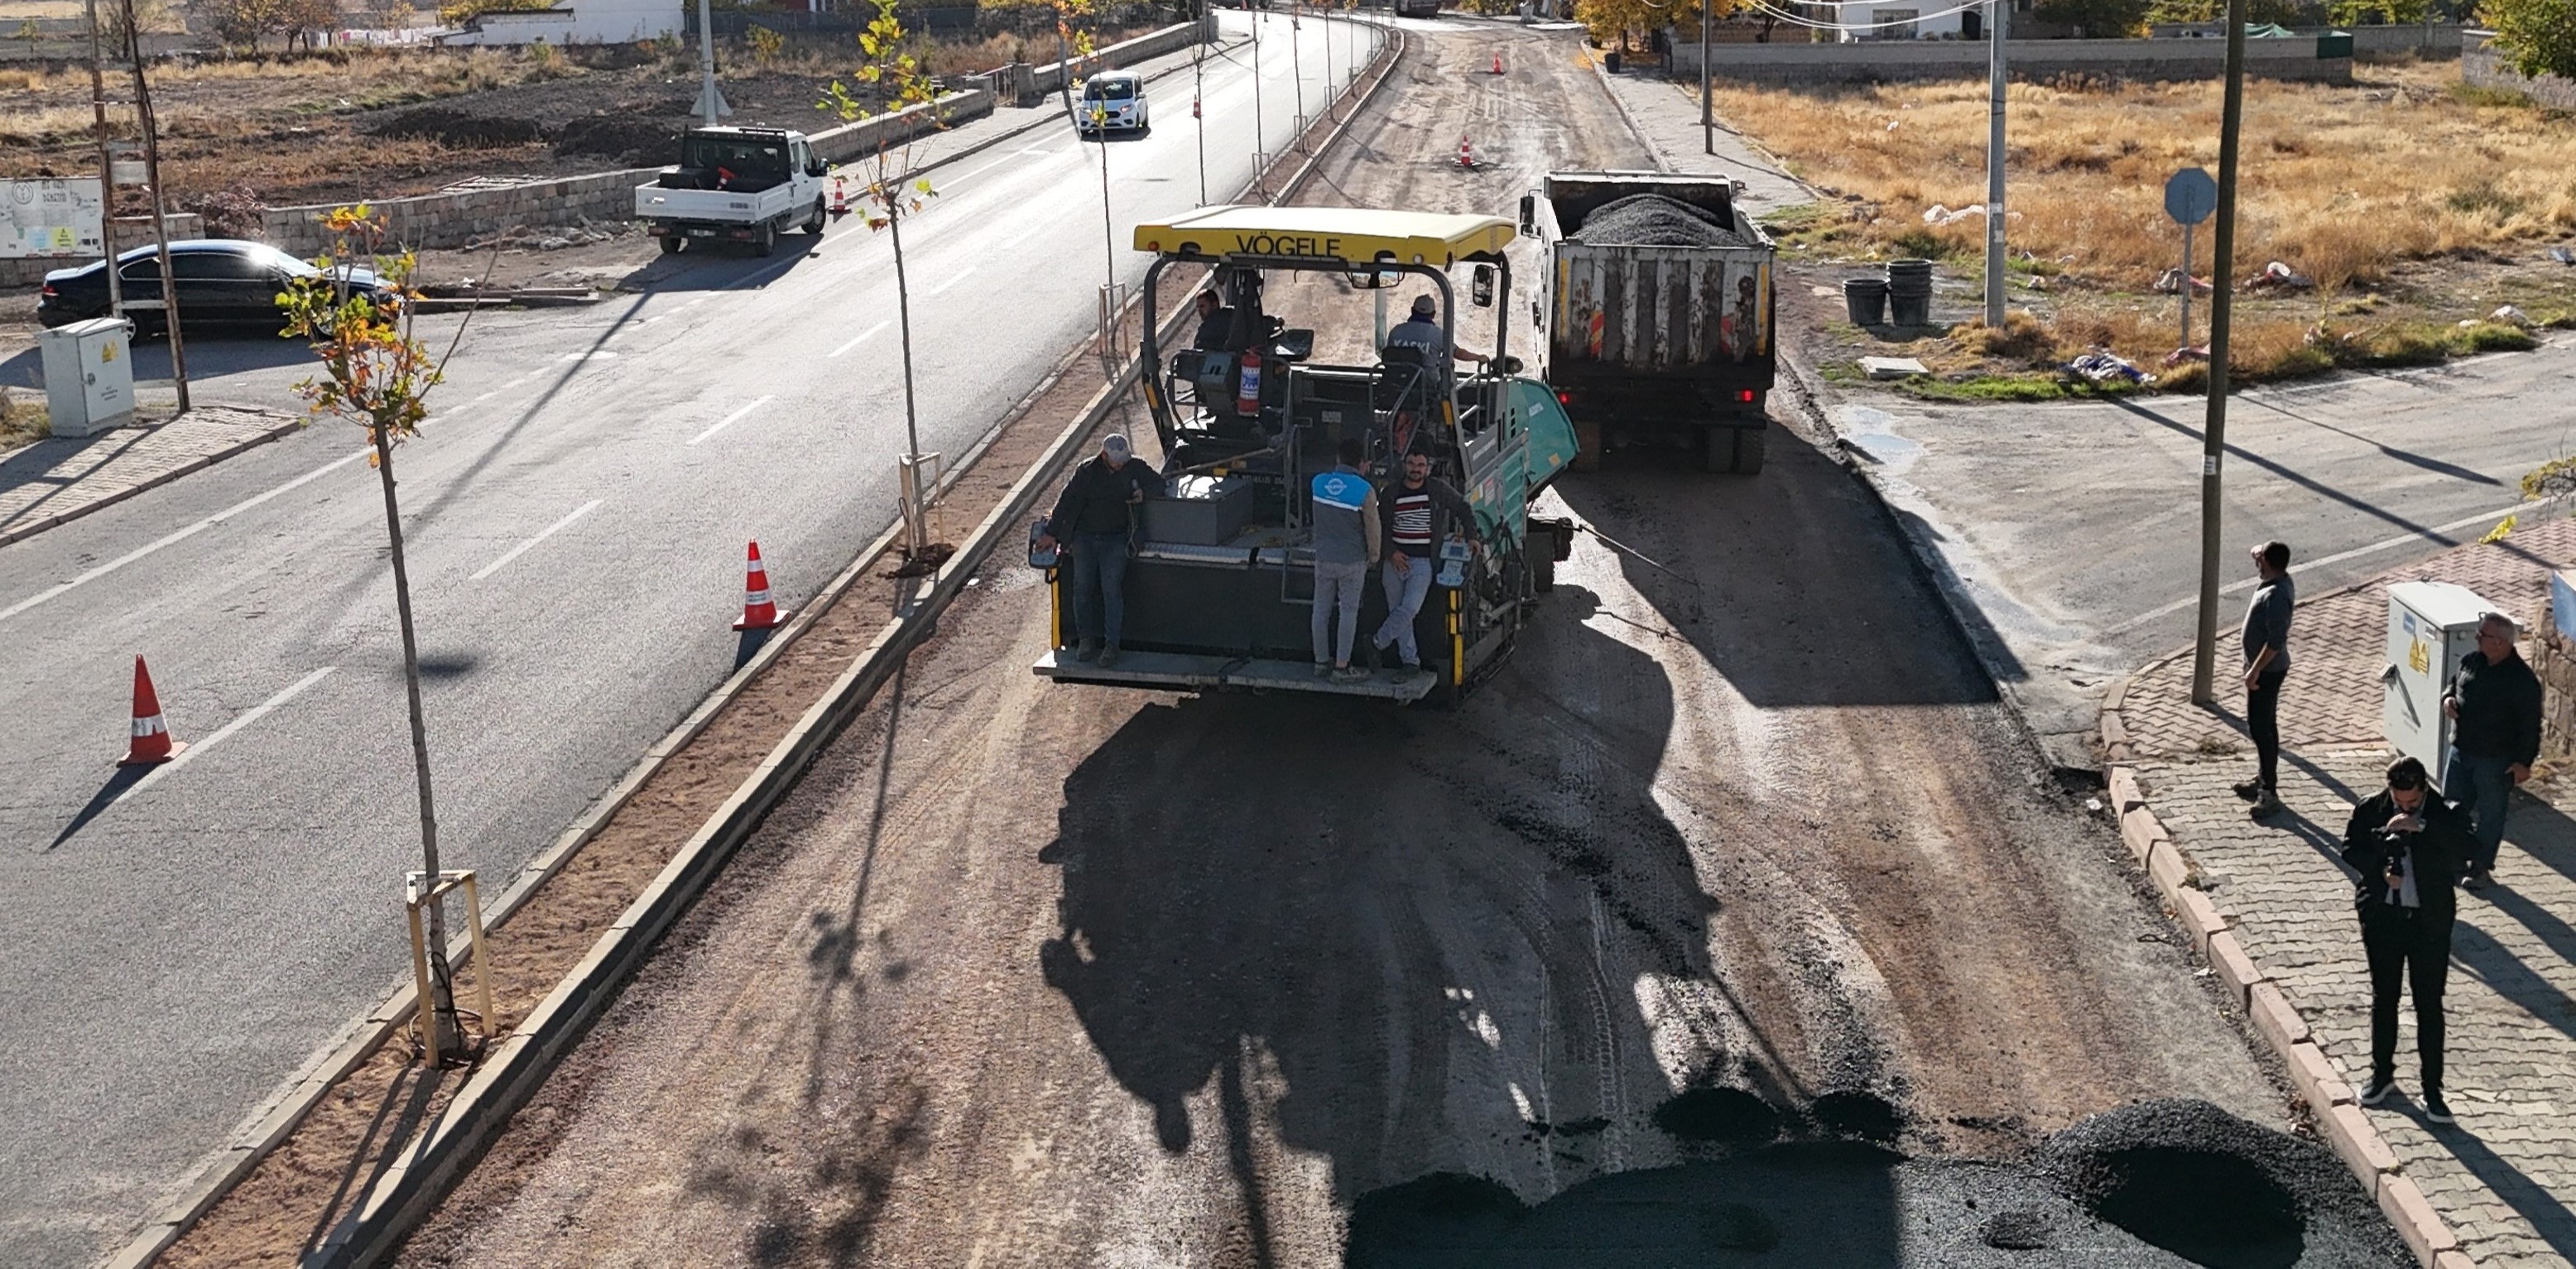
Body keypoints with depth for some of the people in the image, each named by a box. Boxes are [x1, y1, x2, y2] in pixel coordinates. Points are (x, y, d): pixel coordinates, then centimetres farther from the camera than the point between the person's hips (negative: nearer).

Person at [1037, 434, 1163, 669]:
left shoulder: (1134, 469, 4)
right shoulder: (1086, 472, 3)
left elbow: (1159, 484, 13)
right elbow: (1066, 502, 3)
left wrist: (1144, 493, -11)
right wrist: (1051, 533, -3)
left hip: (1115, 537, -1)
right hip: (1085, 536, 1)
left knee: (1111, 587, -14)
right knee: (1082, 586, -7)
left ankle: (1112, 644, -11)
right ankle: (1086, 638, 5)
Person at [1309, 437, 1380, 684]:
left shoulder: (1318, 483, -4)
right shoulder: (1364, 491, -17)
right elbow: (1372, 527, -9)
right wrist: (1373, 556, 5)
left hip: (1323, 558, 4)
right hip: (1352, 561, -4)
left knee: (1322, 610, 13)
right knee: (1349, 613, 5)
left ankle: (1321, 662, 22)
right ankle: (1341, 668, 8)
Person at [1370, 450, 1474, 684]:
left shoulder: (1440, 490, 1)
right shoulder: (1390, 494, 5)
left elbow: (1464, 509, 14)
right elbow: (1380, 528, 8)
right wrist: (1391, 552, -5)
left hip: (1423, 562, -3)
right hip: (1396, 560, 3)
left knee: (1409, 609, -16)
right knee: (1398, 612, 4)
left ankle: (1377, 643, 4)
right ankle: (1411, 662, 11)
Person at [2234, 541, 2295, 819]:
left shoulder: (2276, 596, -29)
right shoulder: (2280, 581, 2)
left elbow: (2276, 640, -30)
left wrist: (2255, 670, -25)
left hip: (2267, 670, -11)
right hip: (2266, 667, 11)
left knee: (2260, 728, -7)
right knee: (2264, 725, 20)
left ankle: (2270, 794, -3)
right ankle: (2263, 780, 33)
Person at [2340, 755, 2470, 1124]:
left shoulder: (2445, 815, -11)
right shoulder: (2371, 809, -5)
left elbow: (2465, 848, -26)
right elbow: (2350, 848, 3)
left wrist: (2422, 826, -34)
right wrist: (2379, 869, -14)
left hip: (2429, 921, -2)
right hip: (2382, 916, 2)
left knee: (2429, 1005, 3)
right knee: (2384, 998, 15)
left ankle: (2432, 1090, 12)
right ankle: (2382, 1073, 31)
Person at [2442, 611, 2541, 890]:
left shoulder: (2522, 679, -20)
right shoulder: (2470, 661, -1)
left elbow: (2530, 725, -16)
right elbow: (2453, 684, 19)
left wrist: (2524, 762, -16)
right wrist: (2448, 699, -4)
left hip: (2496, 760, -6)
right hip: (2461, 750, 6)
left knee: (2490, 814, 9)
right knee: (2453, 807, 16)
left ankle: (2481, 867, 23)